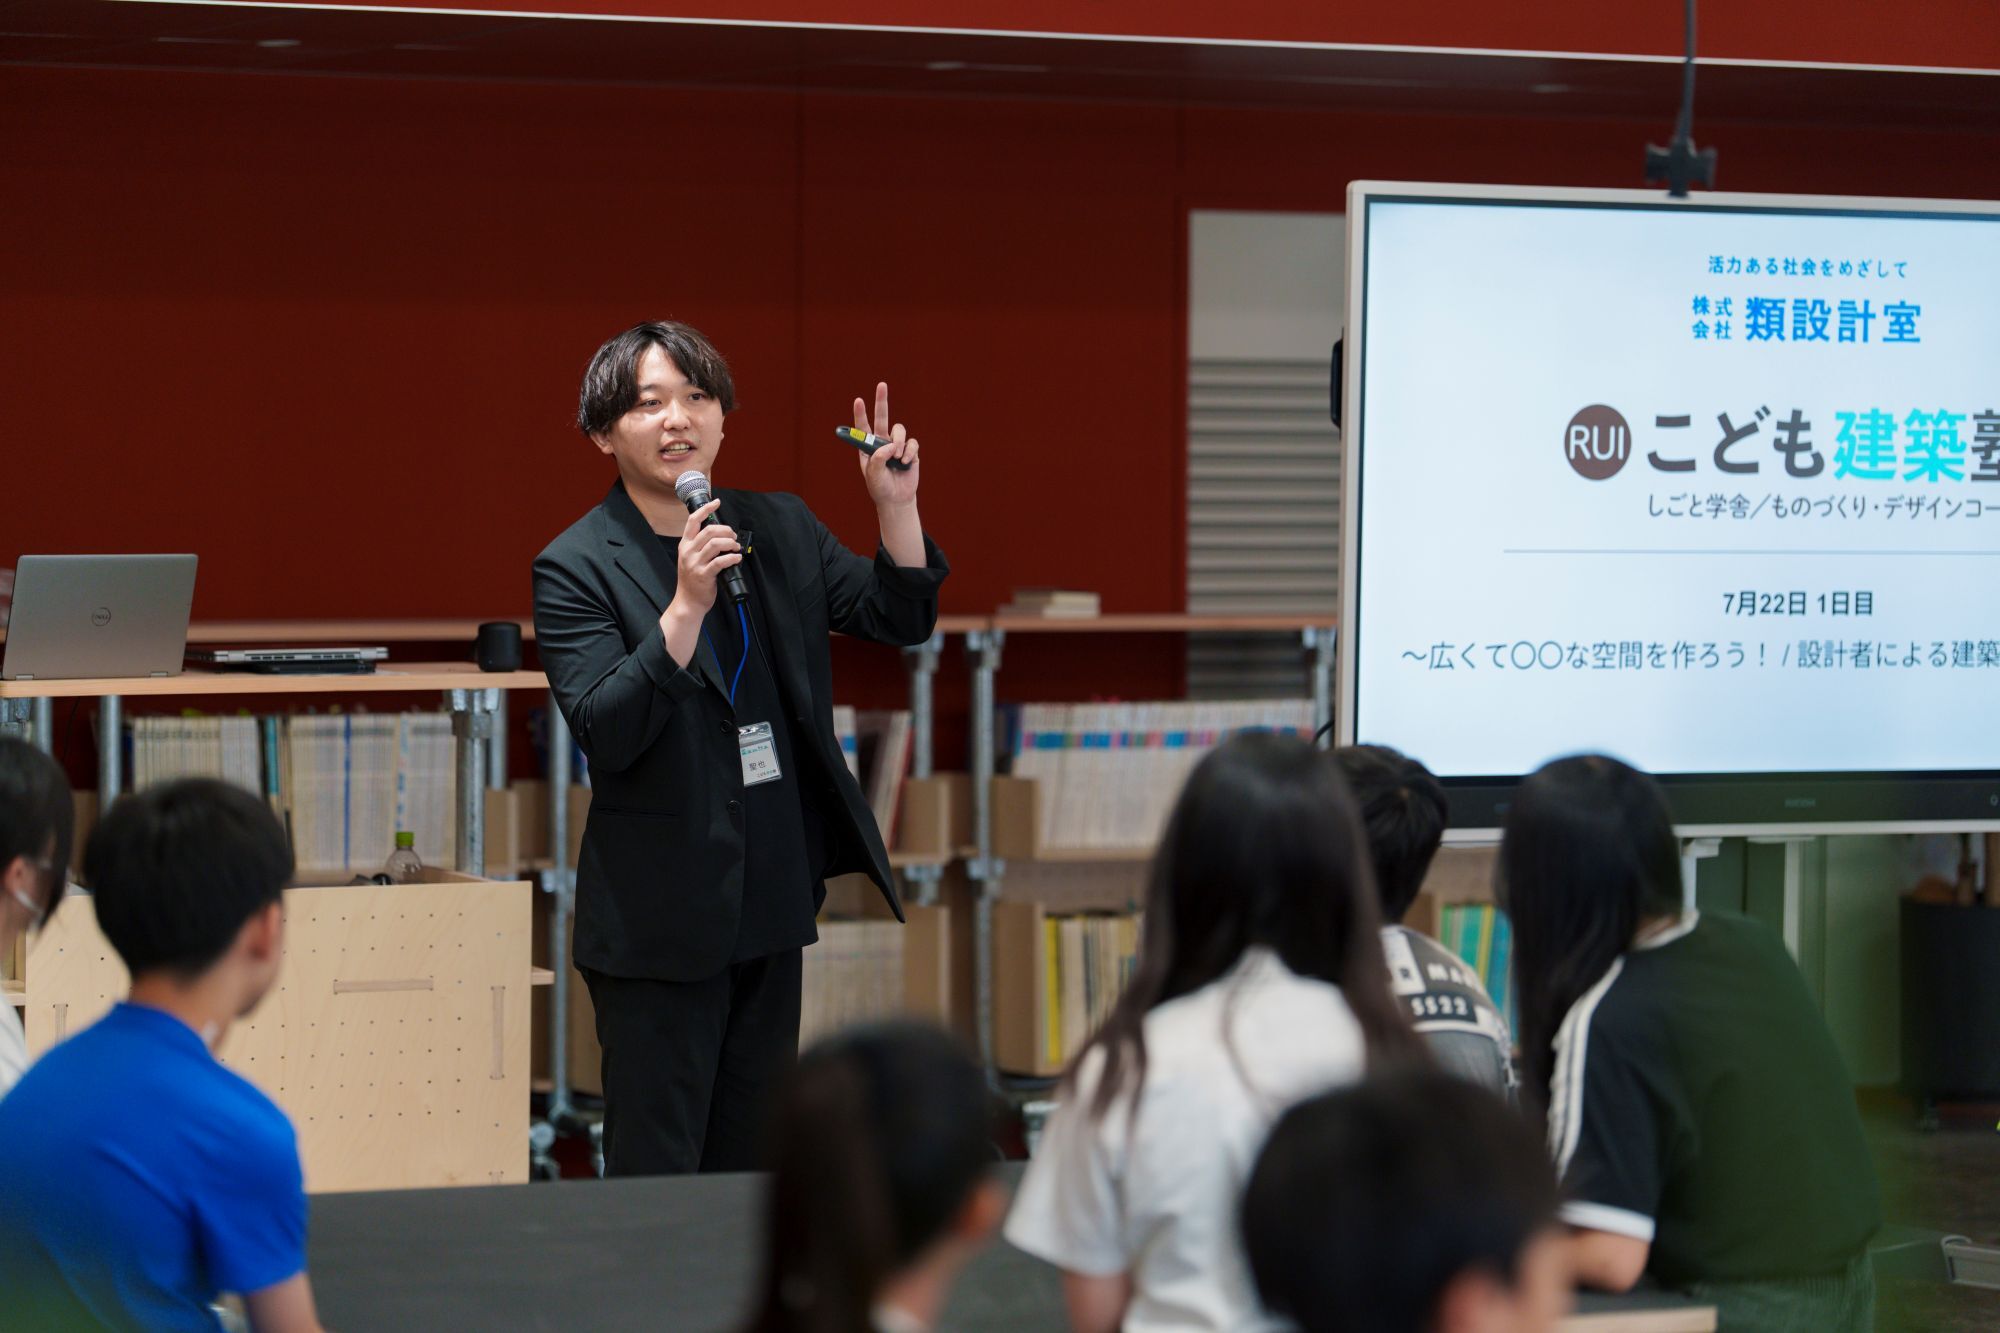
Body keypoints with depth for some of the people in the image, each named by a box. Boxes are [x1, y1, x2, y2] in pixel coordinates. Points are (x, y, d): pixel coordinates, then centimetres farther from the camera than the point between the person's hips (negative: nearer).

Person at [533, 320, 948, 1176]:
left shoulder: (779, 530, 9)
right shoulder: (576, 569, -9)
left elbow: (900, 620, 10)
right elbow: (606, 734, -19)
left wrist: (896, 508, -6)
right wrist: (686, 606, -28)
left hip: (771, 904, 6)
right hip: (660, 922, -6)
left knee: (751, 1163, 15)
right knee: (655, 1173, -2)